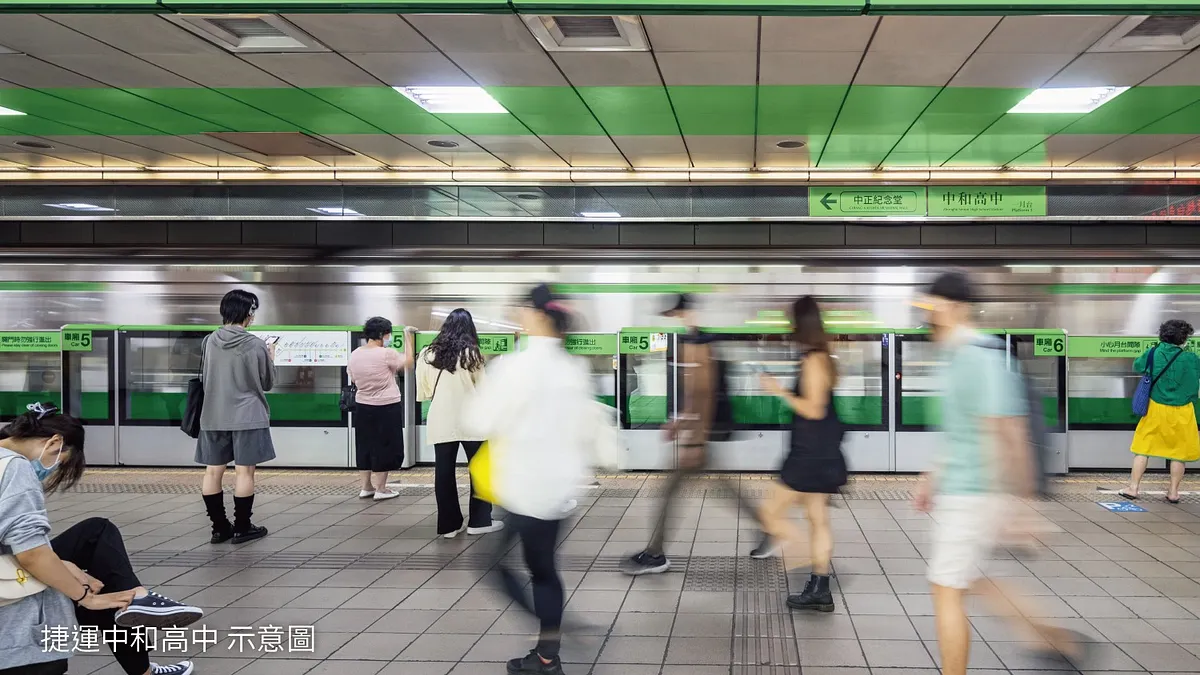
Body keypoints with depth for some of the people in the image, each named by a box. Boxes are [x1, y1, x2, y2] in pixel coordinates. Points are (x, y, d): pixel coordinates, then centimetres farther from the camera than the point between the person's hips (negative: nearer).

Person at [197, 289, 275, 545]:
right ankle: (242, 528, 6)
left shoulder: (209, 342, 0)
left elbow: (204, 378, 14)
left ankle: (220, 527, 15)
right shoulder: (256, 346, -10)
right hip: (247, 417, -4)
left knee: (213, 471, 8)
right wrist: (270, 357, 17)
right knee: (244, 471, 2)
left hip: (214, 416, 4)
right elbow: (267, 383, 2)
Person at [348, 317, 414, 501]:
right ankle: (381, 489, 8)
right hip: (386, 407, -6)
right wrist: (408, 339, 6)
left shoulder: (355, 354, 1)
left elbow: (353, 380, 11)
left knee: (365, 445, 14)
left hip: (363, 406, 6)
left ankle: (366, 487, 21)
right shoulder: (386, 354, -17)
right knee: (384, 446, 4)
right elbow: (408, 361, -2)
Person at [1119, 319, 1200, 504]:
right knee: (1179, 452, 12)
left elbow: (1136, 366, 9)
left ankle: (1133, 488, 12)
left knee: (1143, 448, 10)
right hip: (1180, 413, -2)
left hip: (1156, 409, 2)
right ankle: (1173, 492, 15)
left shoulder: (1153, 353, -7)